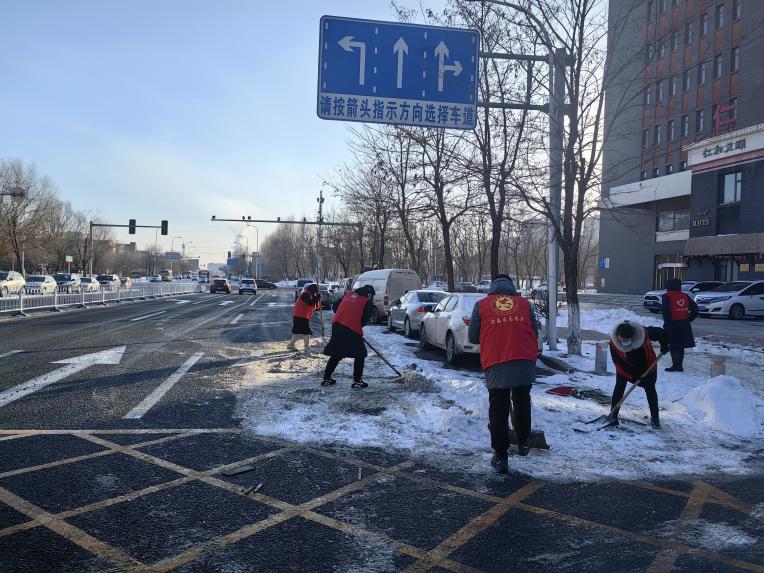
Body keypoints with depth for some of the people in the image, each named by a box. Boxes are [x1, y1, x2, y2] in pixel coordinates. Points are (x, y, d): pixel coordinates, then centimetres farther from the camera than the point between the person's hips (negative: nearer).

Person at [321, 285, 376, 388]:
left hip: (336, 325, 6)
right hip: (352, 330, -6)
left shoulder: (349, 295, 18)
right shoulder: (368, 302, 4)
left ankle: (326, 378, 24)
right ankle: (357, 381, 6)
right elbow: (365, 319, -2)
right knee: (360, 355, 10)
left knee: (336, 354, 19)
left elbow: (334, 307, 21)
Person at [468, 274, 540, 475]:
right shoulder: (524, 303, 12)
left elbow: (472, 337, 8)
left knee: (498, 410, 7)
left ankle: (500, 456, 10)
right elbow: (535, 333, 14)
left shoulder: (481, 305, 7)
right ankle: (523, 443, 34)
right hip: (525, 364, 2)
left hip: (496, 365, -2)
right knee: (522, 404, 23)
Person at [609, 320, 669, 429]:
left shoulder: (644, 333, -33)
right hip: (625, 368, -1)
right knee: (619, 388, -10)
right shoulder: (614, 343, -30)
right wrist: (633, 375, -24)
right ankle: (613, 416, -2)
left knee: (650, 389, 2)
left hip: (647, 365, 1)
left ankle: (655, 418, 14)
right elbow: (618, 362, -24)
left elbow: (661, 333, -13)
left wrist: (664, 345, -9)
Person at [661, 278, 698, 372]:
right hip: (684, 324, 6)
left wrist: (667, 322, -16)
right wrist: (689, 319, 15)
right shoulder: (685, 296, 10)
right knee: (681, 346, 13)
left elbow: (665, 311, -20)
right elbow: (695, 308, 12)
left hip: (673, 325, -6)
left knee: (673, 346, 0)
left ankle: (675, 365, -4)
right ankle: (680, 365, 18)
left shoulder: (666, 296, -9)